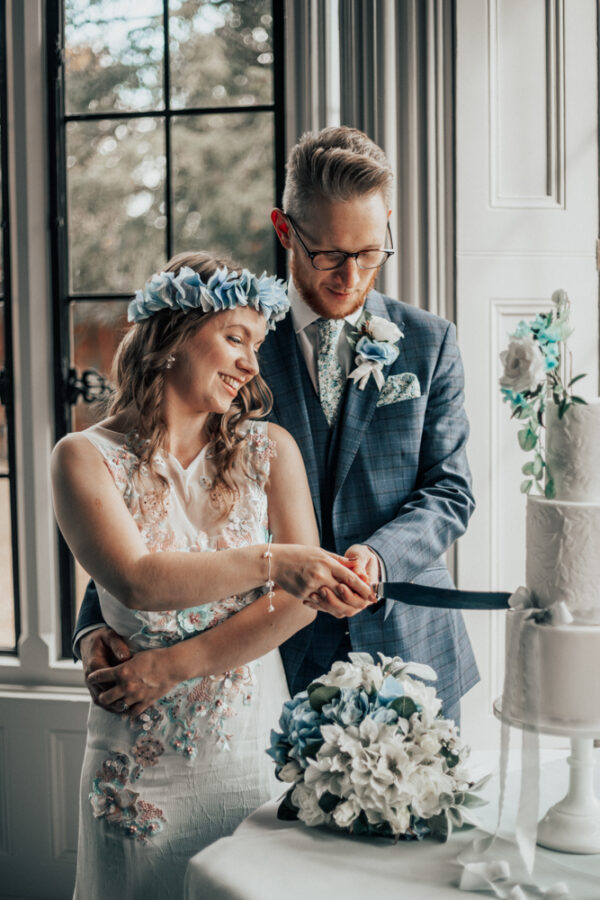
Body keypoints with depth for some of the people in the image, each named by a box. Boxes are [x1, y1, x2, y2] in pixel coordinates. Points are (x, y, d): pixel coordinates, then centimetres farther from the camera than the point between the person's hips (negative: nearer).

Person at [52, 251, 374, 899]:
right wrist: (266, 559, -32)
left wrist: (176, 665, -13)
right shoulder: (86, 457, -4)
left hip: (256, 743, 2)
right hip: (143, 756, -2)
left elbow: (301, 595, -5)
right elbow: (138, 581, -19)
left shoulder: (270, 450, 4)